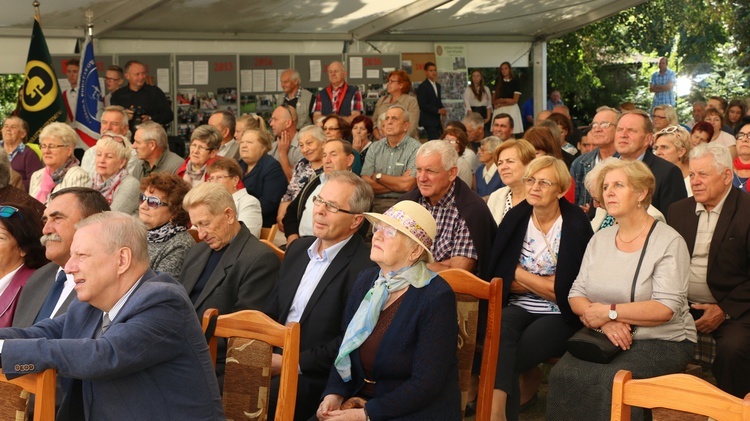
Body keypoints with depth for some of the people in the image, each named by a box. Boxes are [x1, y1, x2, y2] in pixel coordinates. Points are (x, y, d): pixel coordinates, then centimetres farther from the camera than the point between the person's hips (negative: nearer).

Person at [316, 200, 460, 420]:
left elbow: (426, 384, -17)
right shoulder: (366, 280, 6)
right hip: (359, 400, 6)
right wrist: (334, 394, -6)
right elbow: (345, 350, 12)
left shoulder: (436, 297, -13)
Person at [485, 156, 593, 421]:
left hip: (559, 316, -3)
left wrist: (519, 274, -6)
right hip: (518, 308, 3)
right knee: (500, 328, -32)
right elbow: (495, 276, 2)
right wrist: (543, 284, -9)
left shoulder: (576, 225, -8)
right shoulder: (515, 218, 4)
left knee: (503, 359, -28)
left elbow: (565, 291, -11)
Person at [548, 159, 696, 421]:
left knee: (610, 379, -33)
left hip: (662, 341, -5)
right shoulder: (599, 240, 12)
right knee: (563, 375, -24)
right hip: (604, 337, 5)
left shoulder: (668, 242, -7)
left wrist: (609, 311, -15)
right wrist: (603, 322, -14)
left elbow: (666, 308, -17)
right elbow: (576, 294, 7)